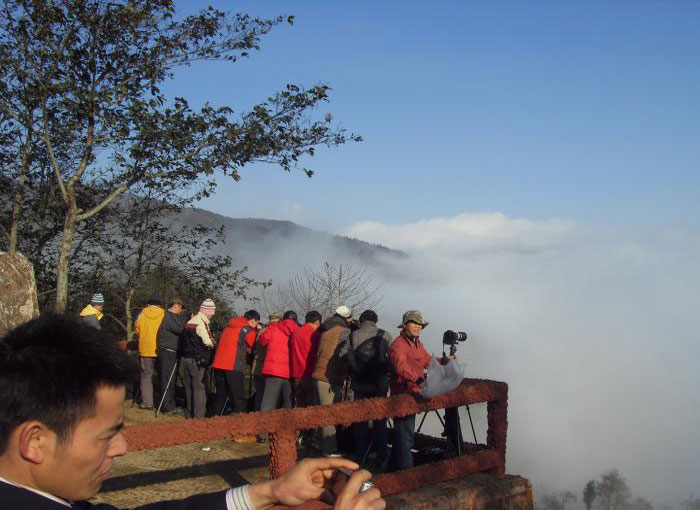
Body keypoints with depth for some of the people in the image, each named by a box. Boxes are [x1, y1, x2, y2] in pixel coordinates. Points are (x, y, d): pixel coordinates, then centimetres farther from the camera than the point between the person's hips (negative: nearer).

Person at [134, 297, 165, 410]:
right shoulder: (164, 314, -3)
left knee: (146, 376, 8)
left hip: (145, 350, 0)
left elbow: (136, 330, 6)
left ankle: (147, 402, 2)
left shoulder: (142, 314, 0)